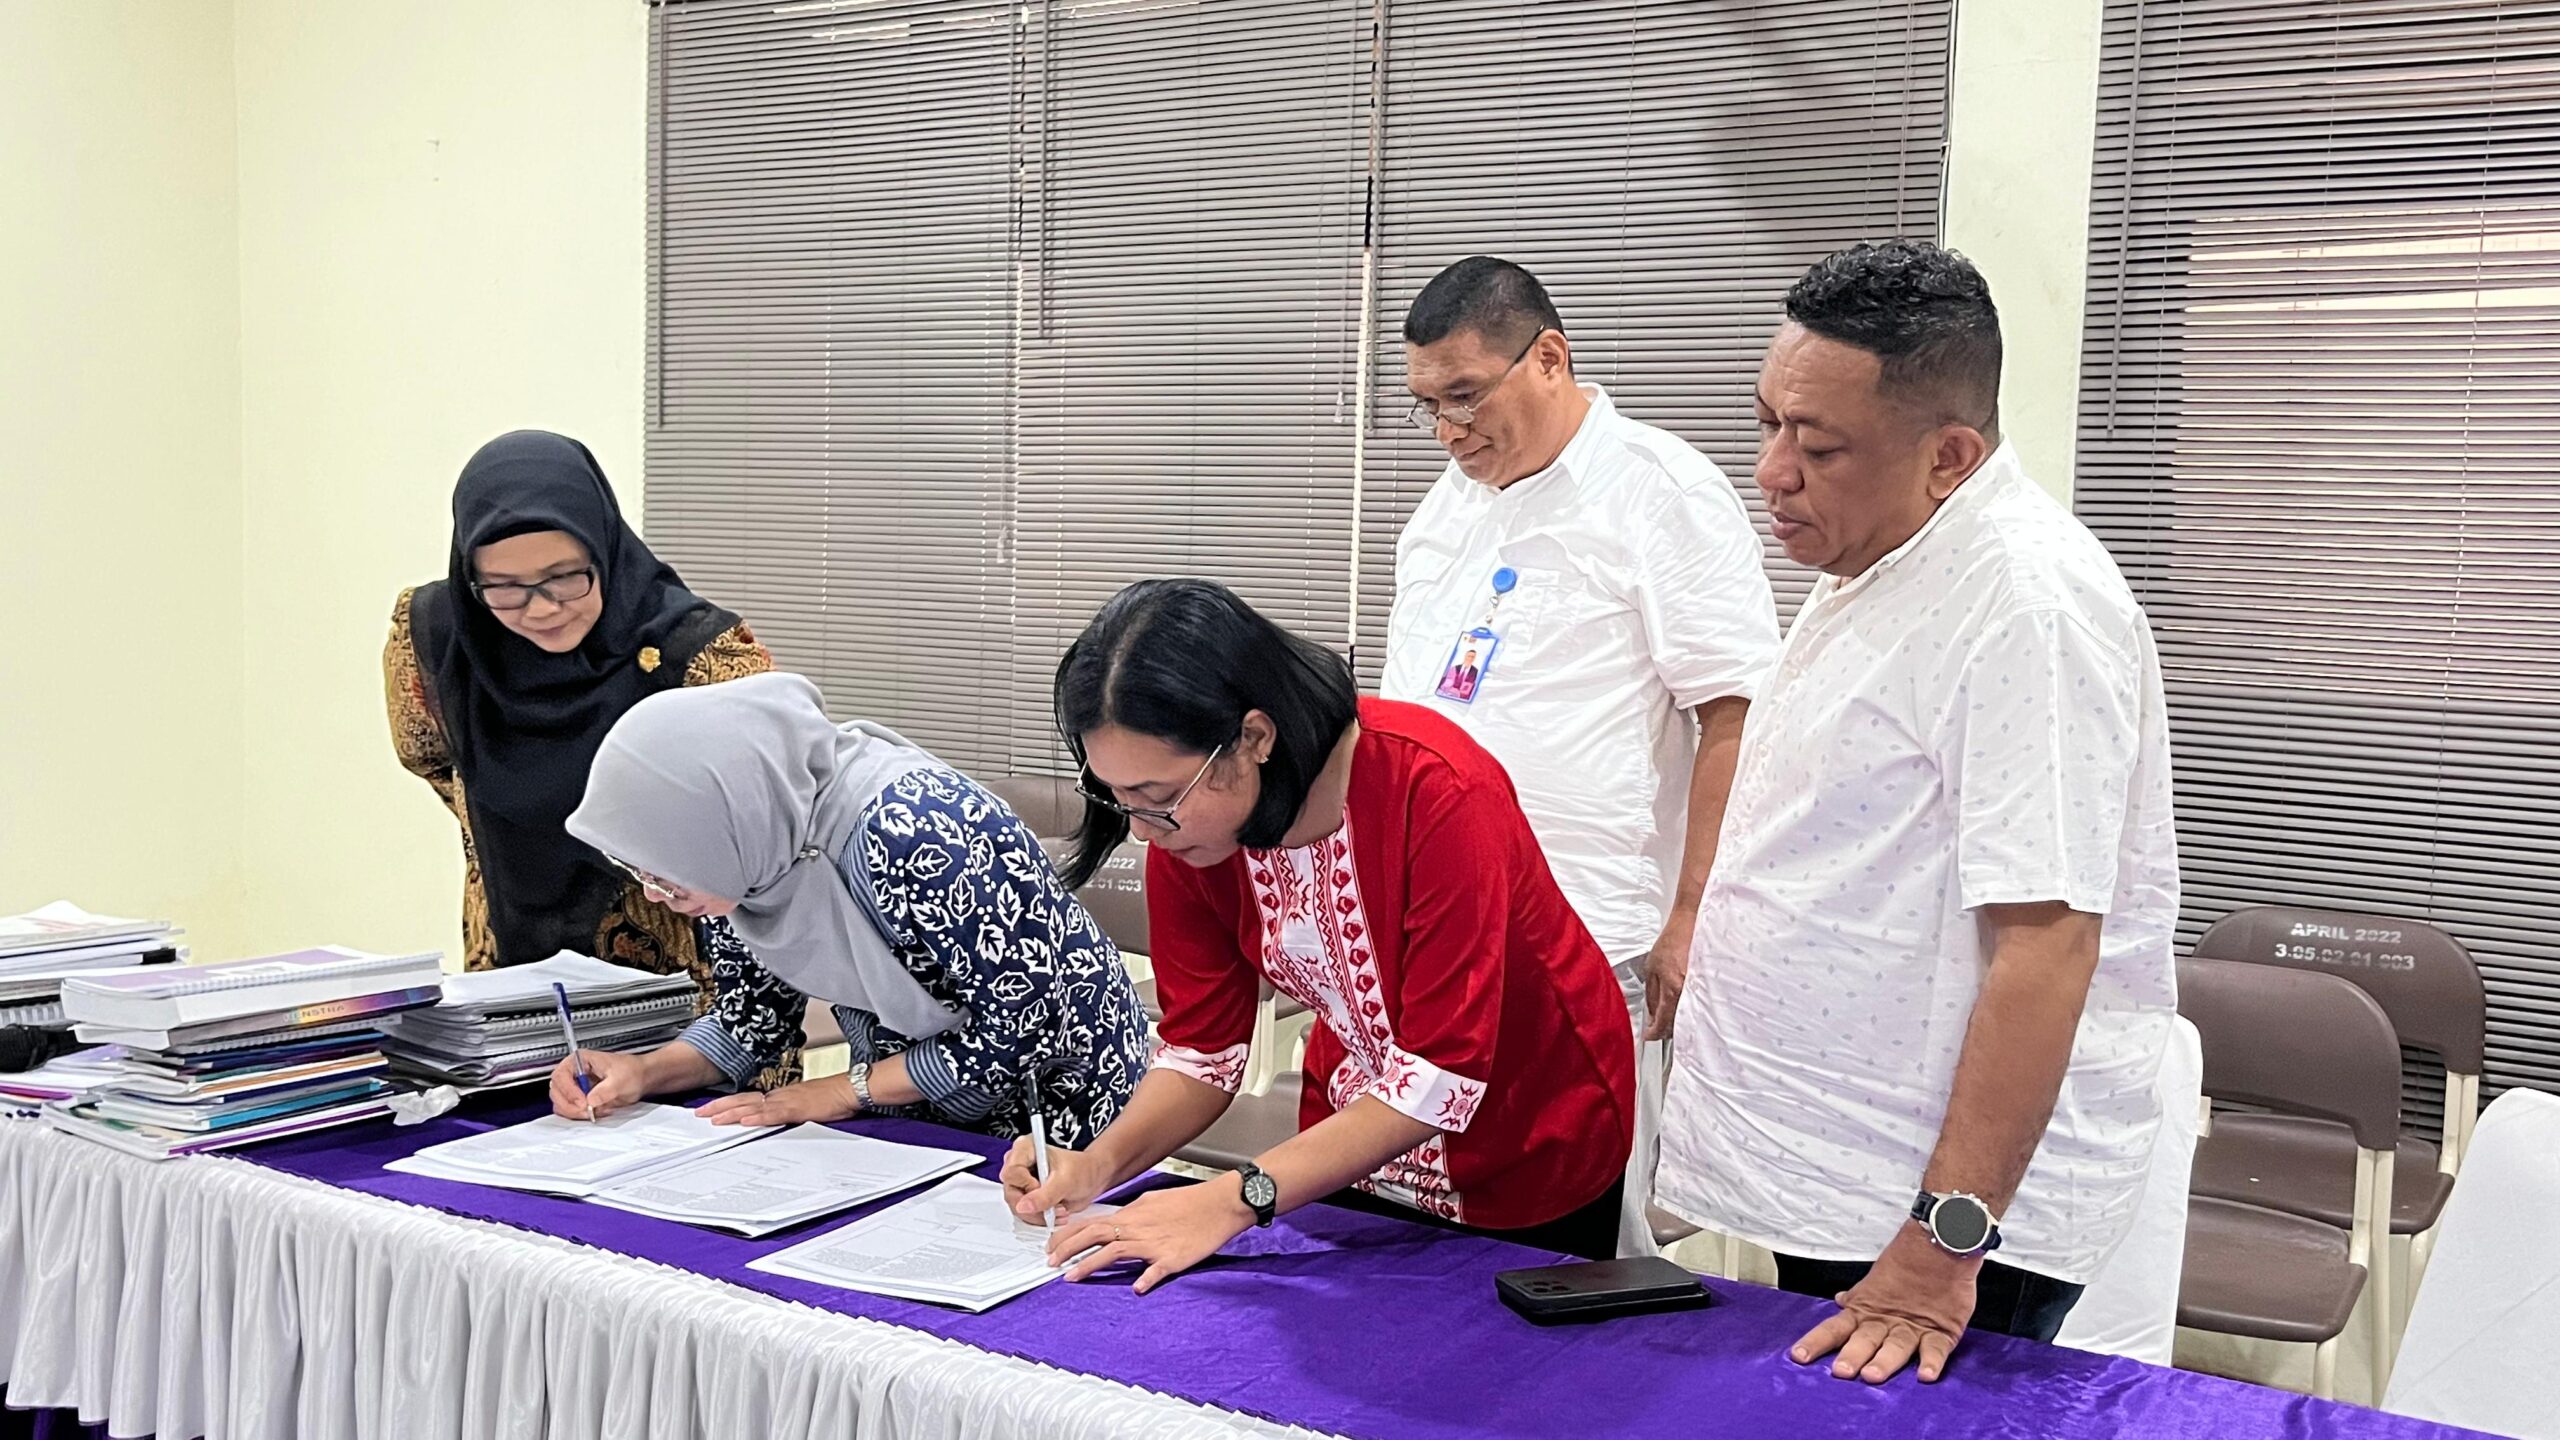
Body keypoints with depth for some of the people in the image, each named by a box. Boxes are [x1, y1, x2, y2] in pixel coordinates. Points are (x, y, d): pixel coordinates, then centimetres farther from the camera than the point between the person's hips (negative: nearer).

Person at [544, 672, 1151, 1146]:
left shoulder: (910, 836, -32)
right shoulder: (756, 826, -9)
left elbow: (1025, 1026, -25)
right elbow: (759, 1011, 5)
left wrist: (836, 1094, -18)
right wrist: (647, 1073, -12)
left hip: (1049, 1100, -6)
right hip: (912, 1116, 7)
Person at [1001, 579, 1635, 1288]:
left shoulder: (1439, 793, -34)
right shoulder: (1187, 829, -17)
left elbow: (1443, 1073, -33)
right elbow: (1203, 1047, -7)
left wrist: (1236, 1199, -37)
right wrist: (1101, 1163, -25)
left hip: (1531, 1153, -4)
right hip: (1356, 1148, 4)